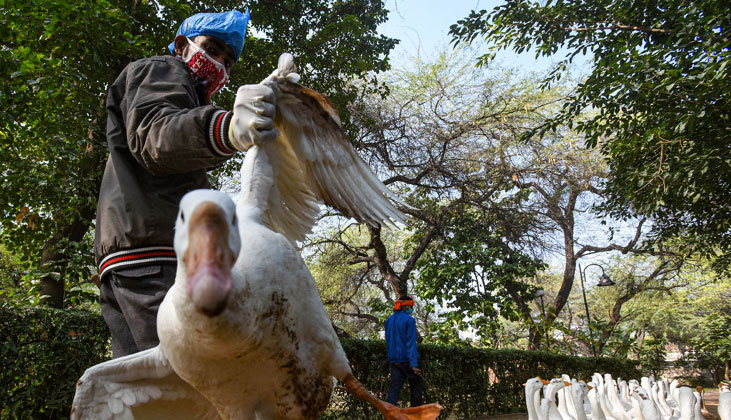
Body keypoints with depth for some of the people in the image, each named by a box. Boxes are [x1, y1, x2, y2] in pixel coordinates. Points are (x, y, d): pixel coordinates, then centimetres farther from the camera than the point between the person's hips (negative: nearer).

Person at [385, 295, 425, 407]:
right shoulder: (409, 320, -10)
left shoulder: (389, 320, 10)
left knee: (394, 388, 4)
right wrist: (414, 364, -20)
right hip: (407, 359, -6)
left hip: (394, 360, 6)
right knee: (417, 386, 10)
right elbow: (411, 343, -17)